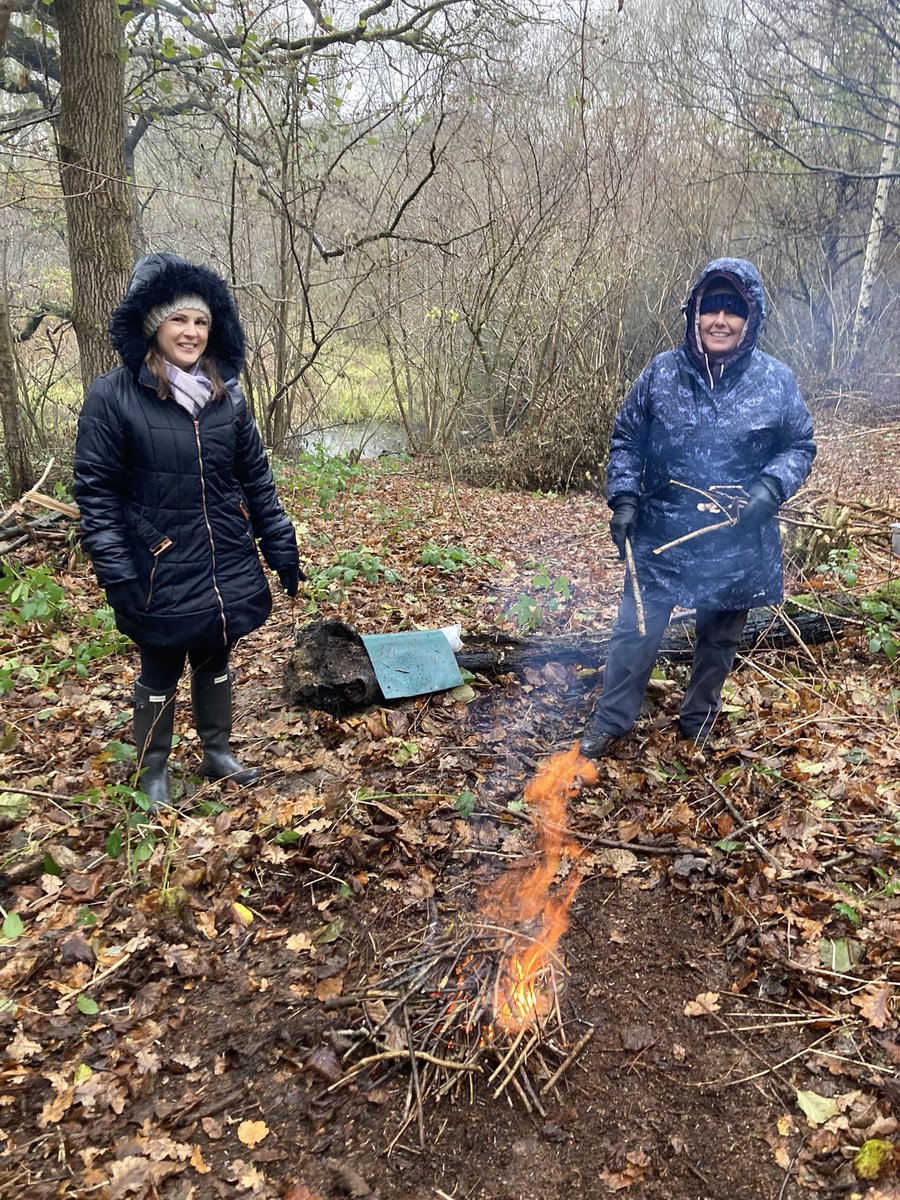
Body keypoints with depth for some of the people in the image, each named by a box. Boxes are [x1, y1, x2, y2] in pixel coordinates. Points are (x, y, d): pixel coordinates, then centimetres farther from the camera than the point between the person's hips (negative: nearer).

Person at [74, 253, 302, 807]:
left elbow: (257, 478, 7)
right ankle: (154, 770, 33)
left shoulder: (227, 395, 2)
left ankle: (218, 753, 39)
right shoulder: (113, 397, -11)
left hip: (228, 566, 4)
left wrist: (283, 549, 5)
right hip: (162, 572, -4)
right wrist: (117, 575, -15)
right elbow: (96, 491, -10)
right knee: (161, 673, 12)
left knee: (216, 661, 19)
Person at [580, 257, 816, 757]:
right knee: (636, 632, 5)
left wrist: (771, 488, -15)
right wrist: (624, 498, -6)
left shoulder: (776, 381, -5)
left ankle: (699, 721, 38)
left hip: (737, 544, 1)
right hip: (660, 537, 0)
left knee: (719, 640, 16)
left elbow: (800, 447, 4)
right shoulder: (662, 372, -3)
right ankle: (609, 724, 22)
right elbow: (626, 438, 5)